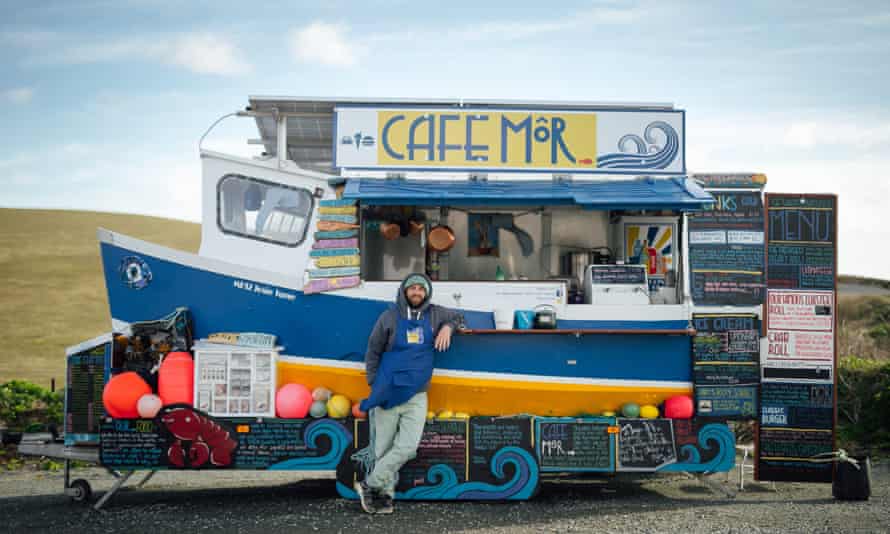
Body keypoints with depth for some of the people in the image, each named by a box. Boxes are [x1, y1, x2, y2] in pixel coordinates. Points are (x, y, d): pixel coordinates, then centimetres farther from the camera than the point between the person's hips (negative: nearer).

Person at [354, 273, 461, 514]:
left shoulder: (434, 314, 9)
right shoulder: (390, 317, 2)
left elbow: (456, 316, 30)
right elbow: (372, 353, 6)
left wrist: (447, 327, 6)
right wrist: (375, 386, -1)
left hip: (416, 397, 2)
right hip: (387, 394, -2)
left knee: (407, 447, -11)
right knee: (382, 447, -2)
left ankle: (370, 485, 0)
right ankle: (385, 493, 11)